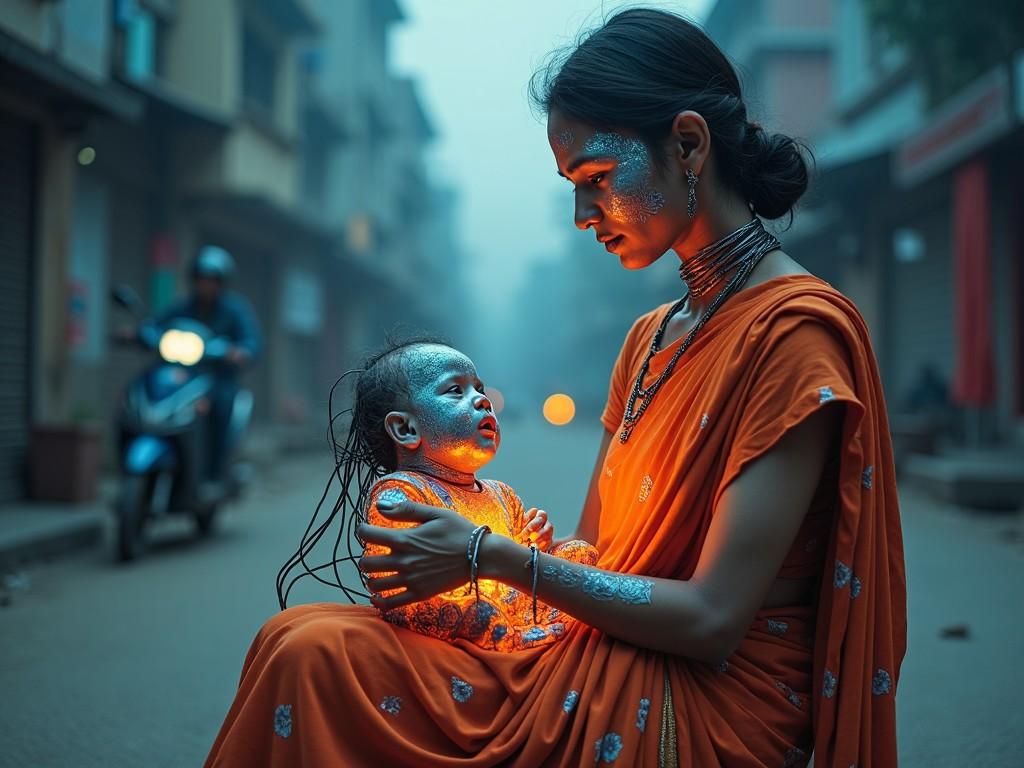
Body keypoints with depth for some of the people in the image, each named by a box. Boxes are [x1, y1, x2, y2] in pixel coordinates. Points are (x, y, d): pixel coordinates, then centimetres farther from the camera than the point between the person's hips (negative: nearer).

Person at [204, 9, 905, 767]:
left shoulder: (796, 328, -13)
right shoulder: (650, 336, 14)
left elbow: (710, 619, -18)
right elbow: (593, 553, 12)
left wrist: (489, 556, -13)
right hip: (601, 668, 7)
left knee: (318, 659, -21)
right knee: (306, 643, -10)